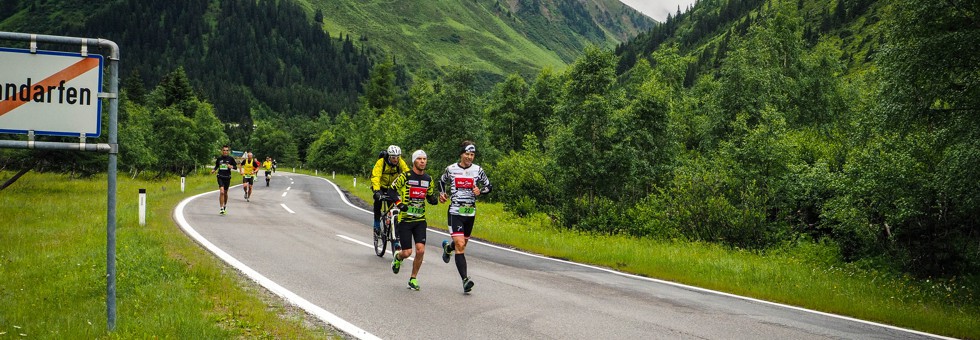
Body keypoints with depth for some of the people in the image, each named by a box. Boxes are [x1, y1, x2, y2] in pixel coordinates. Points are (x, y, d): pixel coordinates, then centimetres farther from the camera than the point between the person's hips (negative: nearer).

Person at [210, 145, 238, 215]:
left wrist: (231, 166, -17)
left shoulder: (230, 158, -1)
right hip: (220, 177, -1)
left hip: (227, 177, 1)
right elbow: (216, 166, 17)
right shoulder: (219, 158, 3)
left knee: (225, 193, 13)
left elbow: (236, 167, 3)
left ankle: (225, 206, 36)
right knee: (221, 192, -16)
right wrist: (214, 170, -2)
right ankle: (221, 208, -12)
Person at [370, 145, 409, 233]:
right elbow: (375, 176, -37)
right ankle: (377, 223, -9)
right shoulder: (381, 162, -28)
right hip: (381, 185, -2)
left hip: (392, 186, 2)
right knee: (378, 199, -23)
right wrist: (376, 190, -51)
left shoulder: (401, 162, -19)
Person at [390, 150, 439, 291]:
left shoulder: (428, 179, 6)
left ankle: (413, 279, 9)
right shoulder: (405, 177, -9)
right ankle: (398, 258, 33)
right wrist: (398, 203, -18)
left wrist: (434, 199, -5)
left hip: (420, 220, 4)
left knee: (420, 251, -9)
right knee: (407, 253, -5)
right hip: (405, 219, -3)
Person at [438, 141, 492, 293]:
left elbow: (489, 186, 10)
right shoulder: (451, 169, 0)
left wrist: (480, 191, -10)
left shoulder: (478, 170, 1)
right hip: (455, 212, -3)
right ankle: (465, 280, -19)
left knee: (463, 243, 17)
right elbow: (442, 181, 19)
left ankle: (448, 247, 53)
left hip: (470, 212, 3)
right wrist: (442, 193, 1)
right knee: (460, 245, -16)